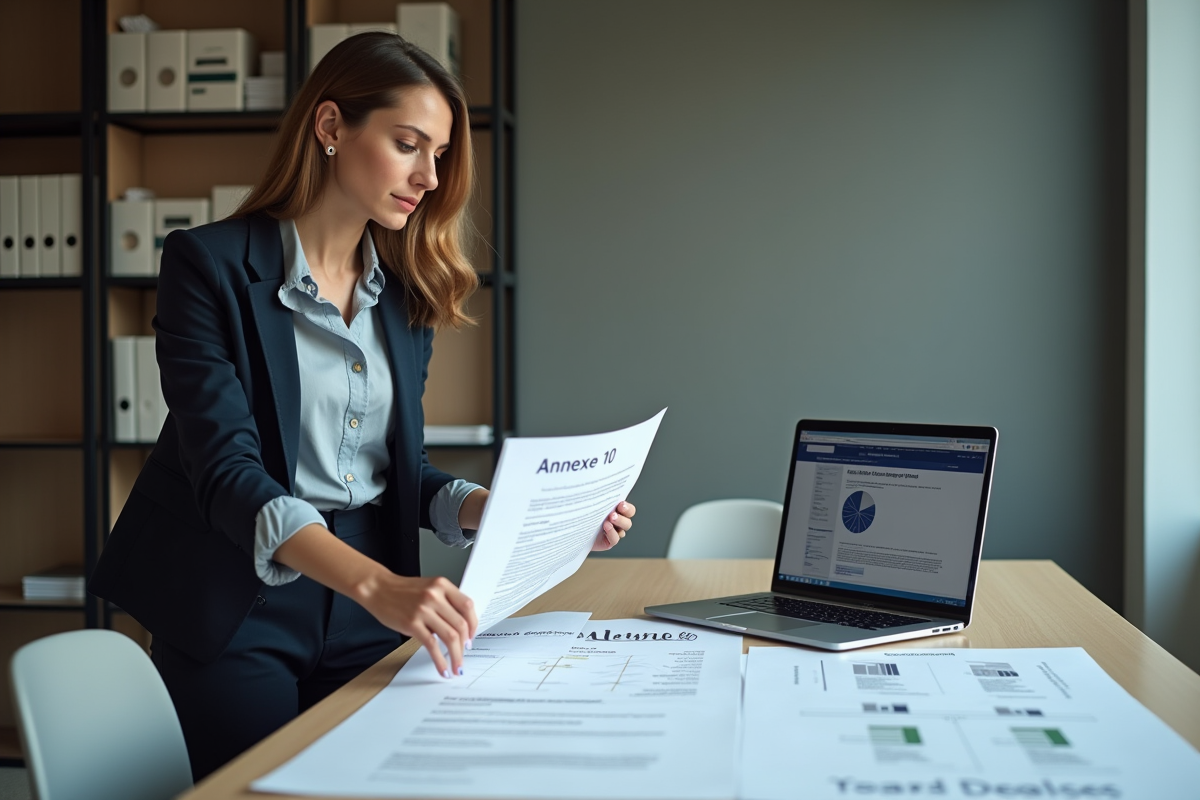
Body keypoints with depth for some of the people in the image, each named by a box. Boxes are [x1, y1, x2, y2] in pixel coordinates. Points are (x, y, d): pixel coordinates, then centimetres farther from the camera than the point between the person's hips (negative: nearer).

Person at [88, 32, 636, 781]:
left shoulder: (407, 291, 7)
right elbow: (226, 469, -22)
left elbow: (400, 471, 9)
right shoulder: (211, 265, -11)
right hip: (238, 609, -5)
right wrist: (376, 583, -36)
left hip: (370, 610, 5)